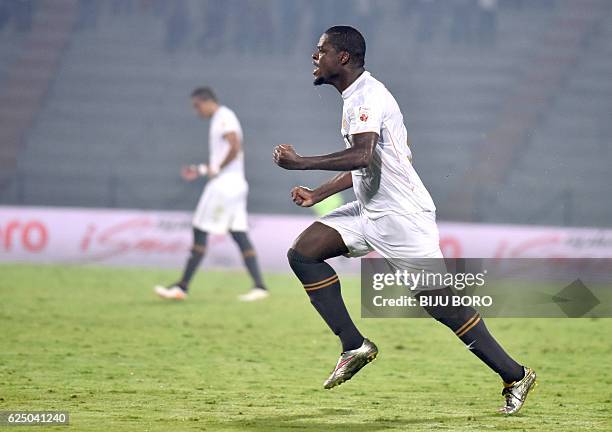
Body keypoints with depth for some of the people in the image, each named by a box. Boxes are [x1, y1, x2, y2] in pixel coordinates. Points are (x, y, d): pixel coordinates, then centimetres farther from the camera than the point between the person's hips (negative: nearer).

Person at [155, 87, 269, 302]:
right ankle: (259, 286, -1)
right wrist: (200, 170, 22)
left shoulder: (224, 117, -10)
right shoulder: (221, 119, 20)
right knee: (240, 236, 5)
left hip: (223, 185, -10)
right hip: (236, 186, 10)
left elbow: (235, 148, -23)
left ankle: (182, 286, -3)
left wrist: (216, 169, -15)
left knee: (200, 232, -6)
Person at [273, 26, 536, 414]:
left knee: (441, 302, -10)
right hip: (370, 212, 10)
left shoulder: (368, 96, -16)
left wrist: (301, 163, -30)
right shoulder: (355, 97, 15)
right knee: (303, 252, -2)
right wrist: (317, 195, 22)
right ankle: (355, 346, -1)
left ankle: (515, 376, 0)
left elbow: (362, 156, -33)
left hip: (402, 216, -10)